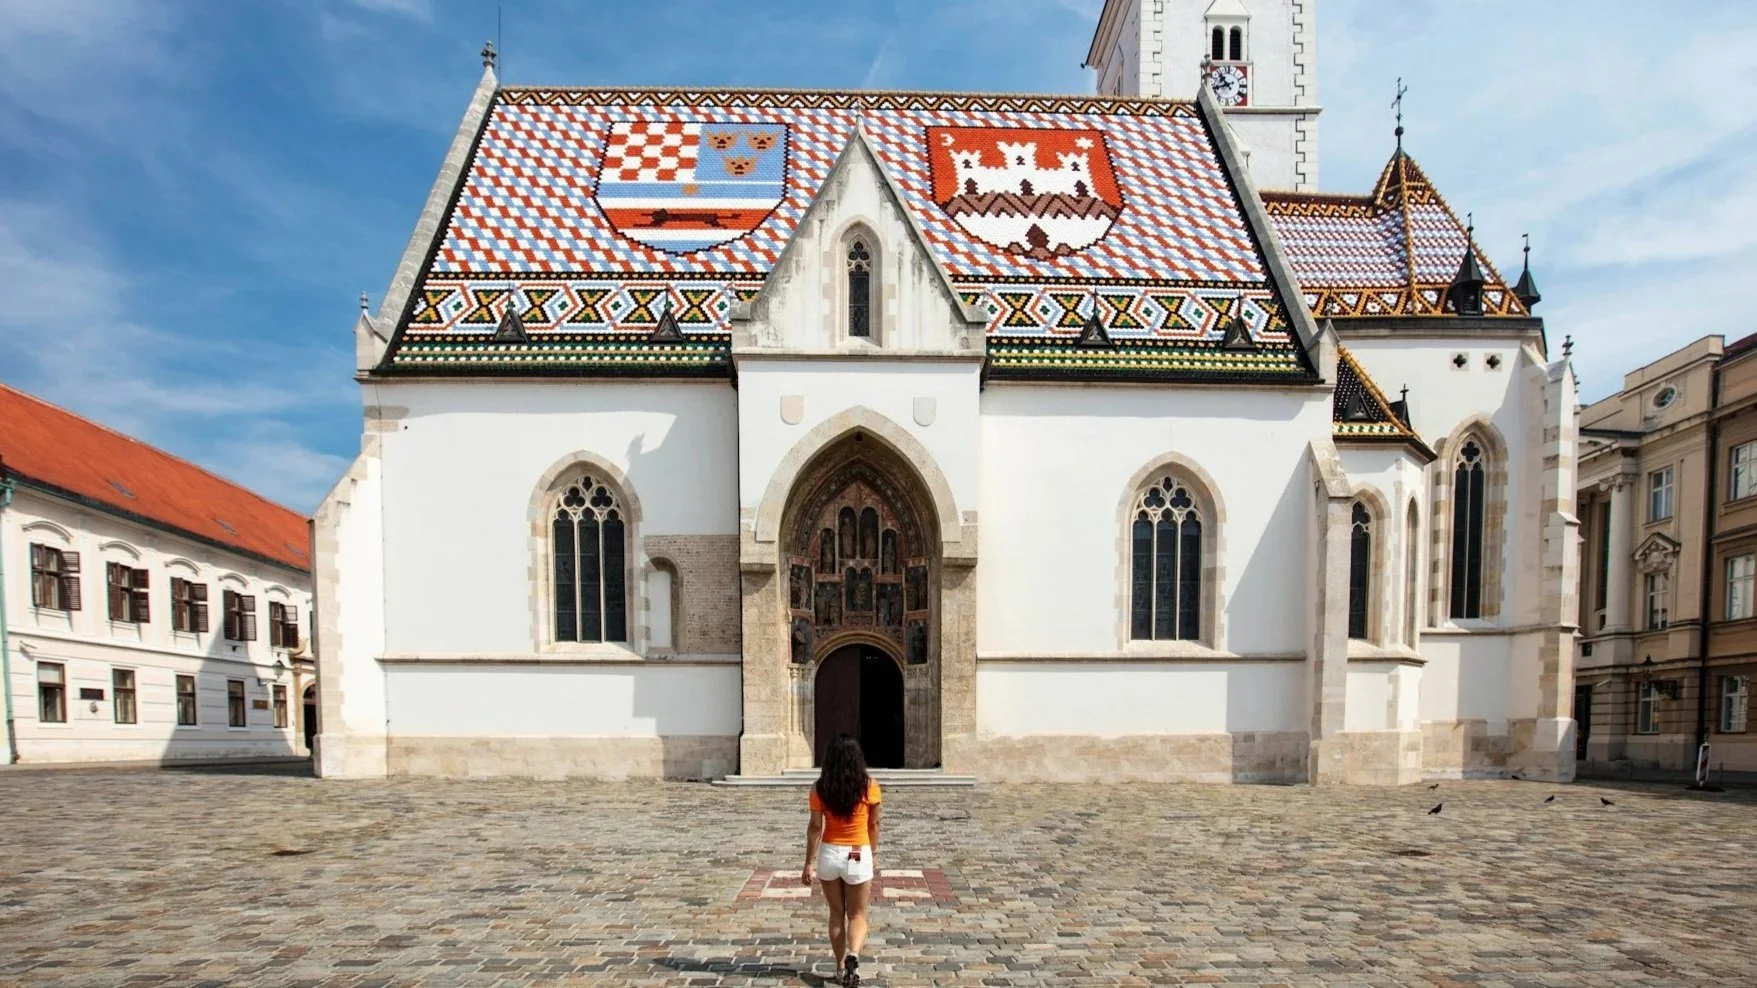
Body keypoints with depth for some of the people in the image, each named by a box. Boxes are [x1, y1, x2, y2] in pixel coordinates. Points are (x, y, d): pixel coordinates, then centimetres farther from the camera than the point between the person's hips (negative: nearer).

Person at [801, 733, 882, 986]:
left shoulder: (820, 787, -7)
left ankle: (841, 968, 23)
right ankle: (853, 954, -14)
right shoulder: (869, 786, -7)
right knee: (857, 915, 12)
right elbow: (873, 825, 3)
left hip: (829, 854, 1)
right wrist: (873, 852, 18)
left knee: (836, 913, 19)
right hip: (858, 856, -1)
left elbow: (815, 827, -7)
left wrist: (809, 864, -1)